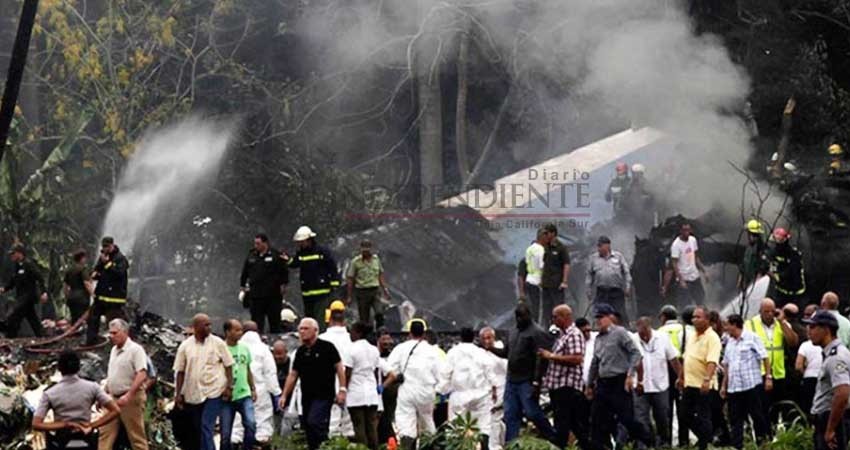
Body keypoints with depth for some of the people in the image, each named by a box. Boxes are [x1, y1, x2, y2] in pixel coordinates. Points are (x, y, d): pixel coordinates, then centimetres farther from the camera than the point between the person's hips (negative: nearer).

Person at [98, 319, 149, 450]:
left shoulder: (135, 350, -12)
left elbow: (142, 375, -21)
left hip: (131, 399, -8)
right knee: (106, 434, 4)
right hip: (113, 399, 8)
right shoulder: (114, 350, 13)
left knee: (137, 437, -1)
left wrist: (128, 396, -28)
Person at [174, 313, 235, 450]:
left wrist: (229, 386, -5)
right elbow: (180, 371, 6)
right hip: (193, 394, 3)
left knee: (206, 426, -15)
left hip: (214, 392, -3)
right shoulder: (185, 346, 3)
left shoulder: (218, 343, -1)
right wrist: (178, 393, 3)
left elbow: (228, 366, 3)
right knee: (197, 428, 10)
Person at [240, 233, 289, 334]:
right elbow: (245, 273, 17)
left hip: (273, 295, -3)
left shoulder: (276, 256, -3)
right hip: (255, 294, 3)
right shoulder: (251, 256, 9)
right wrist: (243, 286, 15)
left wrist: (283, 285, -4)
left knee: (275, 321, 5)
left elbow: (284, 272, 0)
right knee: (257, 321, 3)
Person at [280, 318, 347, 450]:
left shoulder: (327, 347, -4)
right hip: (307, 397, 7)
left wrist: (342, 390, -11)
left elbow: (339, 367, -5)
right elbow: (293, 375, 15)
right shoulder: (300, 351, 13)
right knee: (307, 427, 6)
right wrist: (284, 395, 10)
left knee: (314, 422, -23)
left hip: (323, 395, -7)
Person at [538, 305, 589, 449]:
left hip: (568, 387, -10)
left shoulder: (574, 335, -11)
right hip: (558, 386, 10)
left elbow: (577, 358, -23)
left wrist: (551, 356, -18)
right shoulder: (561, 334, 18)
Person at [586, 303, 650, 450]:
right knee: (598, 421, 3)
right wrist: (589, 385, 23)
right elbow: (594, 363, 23)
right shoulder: (598, 338, 15)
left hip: (619, 383, -7)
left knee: (626, 418, -8)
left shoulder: (620, 332, -6)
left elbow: (635, 353, -11)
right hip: (603, 384, 7)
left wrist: (630, 374, -19)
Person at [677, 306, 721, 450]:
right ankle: (703, 437, 28)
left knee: (703, 417, -3)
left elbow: (712, 361, -25)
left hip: (703, 385, -8)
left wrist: (707, 379, -36)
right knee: (687, 415, 13)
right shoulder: (691, 336, 13)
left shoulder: (712, 338, -13)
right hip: (689, 383, 8)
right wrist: (681, 377, 23)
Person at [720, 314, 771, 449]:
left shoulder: (751, 338, -5)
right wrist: (724, 385, 17)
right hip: (734, 387, 7)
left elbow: (765, 358, -7)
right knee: (735, 419, 5)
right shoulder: (730, 342, 15)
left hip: (752, 385, -7)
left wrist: (768, 377, -14)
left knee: (757, 416, -1)